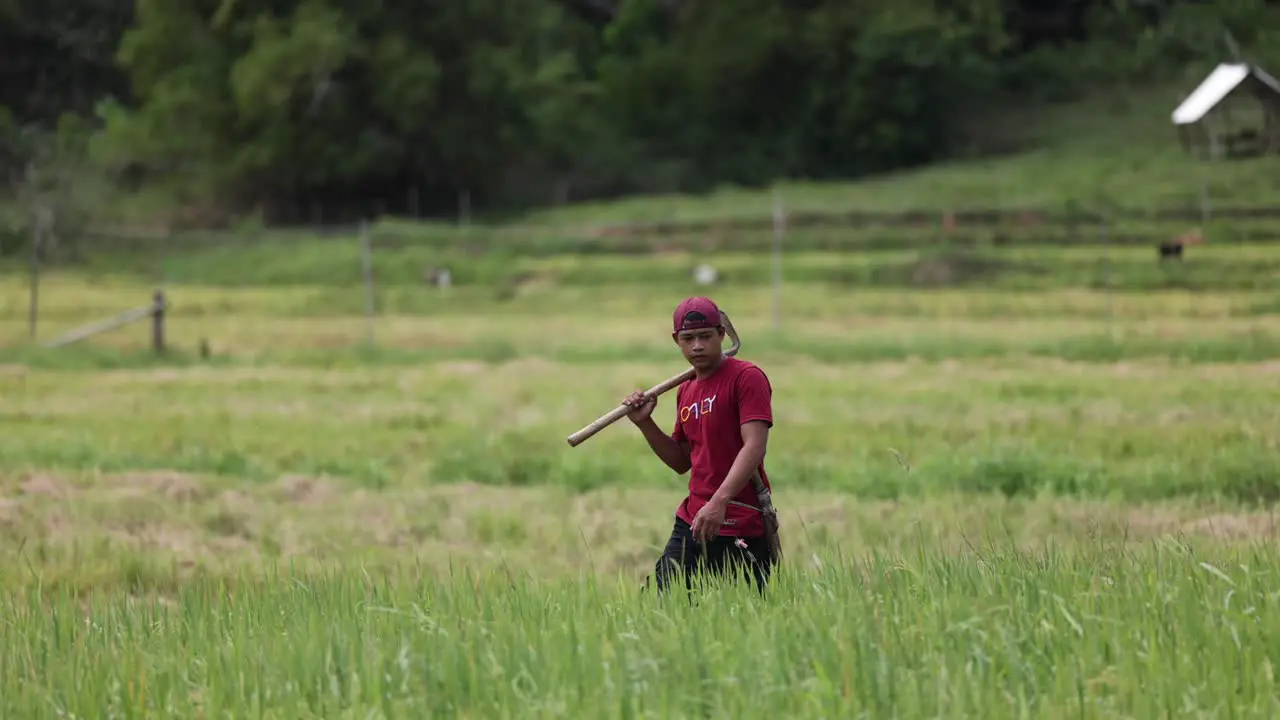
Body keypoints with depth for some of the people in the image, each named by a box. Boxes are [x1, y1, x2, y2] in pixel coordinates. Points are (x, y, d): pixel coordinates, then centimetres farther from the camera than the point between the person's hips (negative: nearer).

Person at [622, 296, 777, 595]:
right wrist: (645, 424, 10)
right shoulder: (686, 391, 17)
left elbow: (754, 446, -18)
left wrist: (719, 502, -29)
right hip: (692, 523, 7)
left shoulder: (746, 377, -7)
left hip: (743, 530, -7)